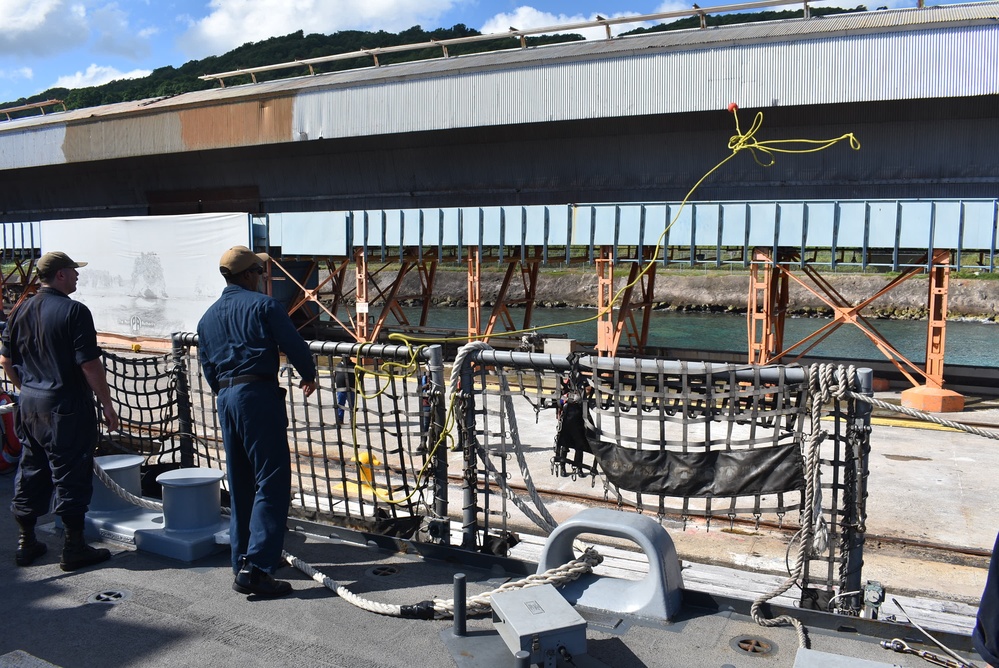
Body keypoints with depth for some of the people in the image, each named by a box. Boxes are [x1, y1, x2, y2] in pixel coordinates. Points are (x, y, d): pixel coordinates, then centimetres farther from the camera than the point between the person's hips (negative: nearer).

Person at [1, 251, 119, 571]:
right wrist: (107, 405, -12)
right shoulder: (74, 311, -15)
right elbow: (89, 365, -18)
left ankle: (26, 543, 26)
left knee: (31, 472, 16)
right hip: (67, 406, -7)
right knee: (71, 475, 1)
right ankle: (74, 549, 8)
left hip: (30, 404, 8)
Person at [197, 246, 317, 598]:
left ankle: (242, 563, 22)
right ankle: (257, 567, -12)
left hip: (224, 399, 8)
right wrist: (309, 376, 12)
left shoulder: (208, 317, 17)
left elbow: (207, 368, 19)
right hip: (258, 394, -8)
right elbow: (295, 345, -6)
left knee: (240, 486, 15)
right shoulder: (263, 304, -4)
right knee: (272, 483, -7)